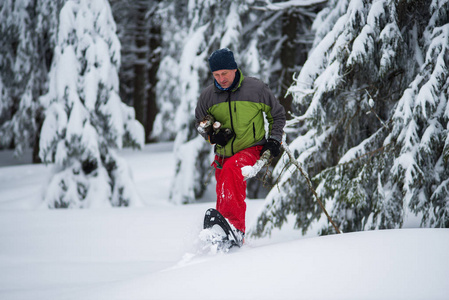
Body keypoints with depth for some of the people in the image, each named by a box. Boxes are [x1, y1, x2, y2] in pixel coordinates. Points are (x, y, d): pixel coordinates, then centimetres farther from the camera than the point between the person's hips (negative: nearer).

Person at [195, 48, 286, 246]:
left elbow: (278, 115, 9)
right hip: (223, 154, 5)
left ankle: (235, 226, -48)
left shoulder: (256, 88, -5)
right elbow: (200, 123, 17)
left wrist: (274, 139, -4)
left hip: (252, 149, -5)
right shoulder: (208, 96, 2)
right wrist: (212, 135, -4)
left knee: (232, 168, -35)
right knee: (223, 196, 2)